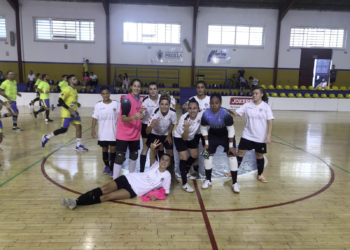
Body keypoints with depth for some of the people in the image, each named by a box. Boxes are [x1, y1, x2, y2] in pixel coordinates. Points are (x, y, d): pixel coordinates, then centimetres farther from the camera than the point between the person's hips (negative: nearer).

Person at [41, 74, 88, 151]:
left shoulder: (75, 89, 14)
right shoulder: (67, 89, -14)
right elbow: (60, 100, -19)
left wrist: (76, 103, 10)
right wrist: (69, 109, -23)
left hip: (74, 112, 8)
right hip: (67, 113, -8)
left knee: (78, 126, 1)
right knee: (64, 129, -3)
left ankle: (78, 145, 7)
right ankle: (47, 137, 16)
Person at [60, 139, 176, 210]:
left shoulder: (166, 176, 2)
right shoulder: (155, 165, 9)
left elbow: (166, 191, 4)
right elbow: (152, 158, -10)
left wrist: (156, 195, -16)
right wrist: (152, 149, -32)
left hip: (134, 191, -3)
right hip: (129, 178, 3)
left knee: (108, 196, -17)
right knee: (104, 189, -17)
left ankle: (76, 203, -22)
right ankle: (76, 200, -22)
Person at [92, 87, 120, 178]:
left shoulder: (116, 104, -5)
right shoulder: (98, 105, -1)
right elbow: (95, 118, 2)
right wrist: (93, 129, -5)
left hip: (113, 132, -2)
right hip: (103, 133, 2)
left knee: (113, 150, 3)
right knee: (104, 150, 15)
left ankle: (112, 169, 16)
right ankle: (106, 166, 34)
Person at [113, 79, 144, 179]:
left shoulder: (140, 99, 3)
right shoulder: (127, 100, -20)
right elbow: (123, 118, -24)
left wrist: (141, 115, -2)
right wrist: (134, 117, -40)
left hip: (135, 134, 8)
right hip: (123, 134, -7)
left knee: (134, 155, 17)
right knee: (120, 157, -4)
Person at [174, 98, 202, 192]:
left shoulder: (201, 115, -27)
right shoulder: (183, 118, -35)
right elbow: (184, 138, -31)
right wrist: (186, 127, -49)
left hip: (192, 137, 5)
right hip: (180, 138, -5)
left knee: (195, 156, 14)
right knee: (184, 158, -13)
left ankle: (184, 172, 40)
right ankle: (184, 183, -1)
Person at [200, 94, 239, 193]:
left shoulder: (225, 114, -33)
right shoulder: (206, 114, -25)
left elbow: (231, 130, -22)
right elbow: (204, 129, -9)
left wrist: (231, 145, -17)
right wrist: (206, 143, -7)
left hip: (226, 136, -2)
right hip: (213, 135, 3)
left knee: (231, 156, -7)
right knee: (207, 155, 1)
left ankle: (235, 183, 6)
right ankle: (208, 180, 19)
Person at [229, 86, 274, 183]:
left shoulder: (266, 107, -5)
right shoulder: (247, 105, -3)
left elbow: (270, 122, -7)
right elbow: (236, 113, -9)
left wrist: (268, 135, -14)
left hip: (260, 137, 0)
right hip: (247, 135, 1)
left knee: (259, 156, 13)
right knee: (240, 153, 1)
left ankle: (260, 175, 33)